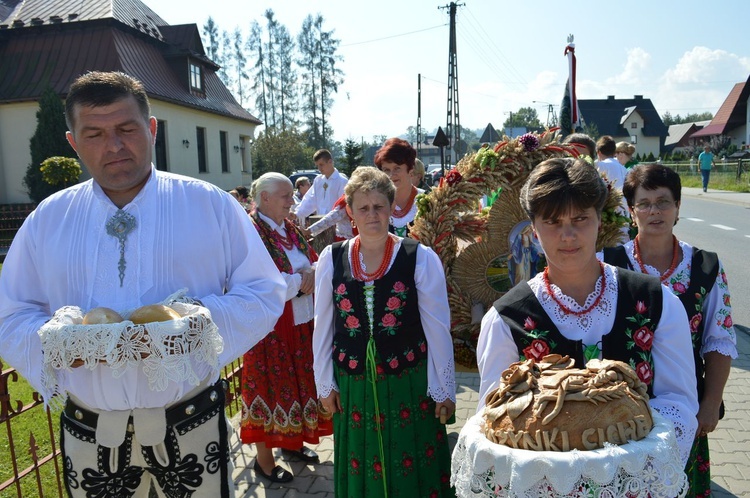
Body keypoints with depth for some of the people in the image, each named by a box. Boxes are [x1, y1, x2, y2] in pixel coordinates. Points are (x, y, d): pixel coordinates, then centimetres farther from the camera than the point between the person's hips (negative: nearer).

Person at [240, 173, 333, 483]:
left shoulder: (290, 228, 9)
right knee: (271, 387, 6)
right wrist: (300, 279, -17)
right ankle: (264, 459, 24)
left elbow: (315, 262, 10)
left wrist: (313, 272, -13)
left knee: (297, 382, 17)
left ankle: (291, 440, 38)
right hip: (270, 327, -7)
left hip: (299, 323, 7)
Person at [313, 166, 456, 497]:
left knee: (412, 467, 16)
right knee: (361, 465, 19)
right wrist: (324, 383, 6)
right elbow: (323, 326, 3)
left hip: (409, 383, -2)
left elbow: (438, 329, -6)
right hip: (352, 385, 2)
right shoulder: (331, 259, -3)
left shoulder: (420, 258, -10)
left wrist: (444, 388, -2)